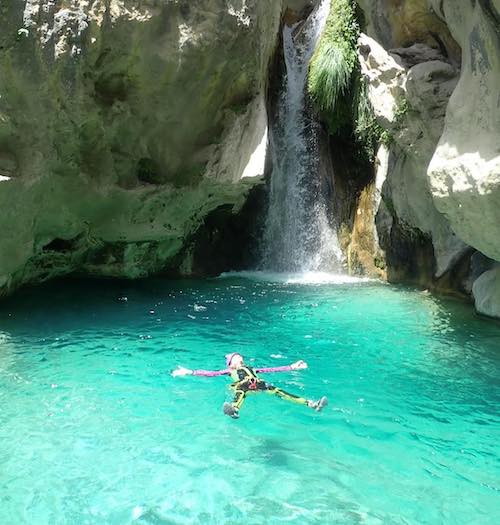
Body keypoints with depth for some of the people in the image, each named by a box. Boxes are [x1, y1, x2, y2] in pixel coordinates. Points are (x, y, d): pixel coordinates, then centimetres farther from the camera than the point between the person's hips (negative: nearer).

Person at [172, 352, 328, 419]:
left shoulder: (251, 369, 40)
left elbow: (273, 369, 37)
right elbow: (210, 373, 20)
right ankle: (234, 410, -76)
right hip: (241, 386, -3)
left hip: (258, 384, 3)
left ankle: (311, 404, -39)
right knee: (240, 394, -39)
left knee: (277, 391, -23)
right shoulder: (229, 371, 31)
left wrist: (292, 367, 34)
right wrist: (189, 372, 11)